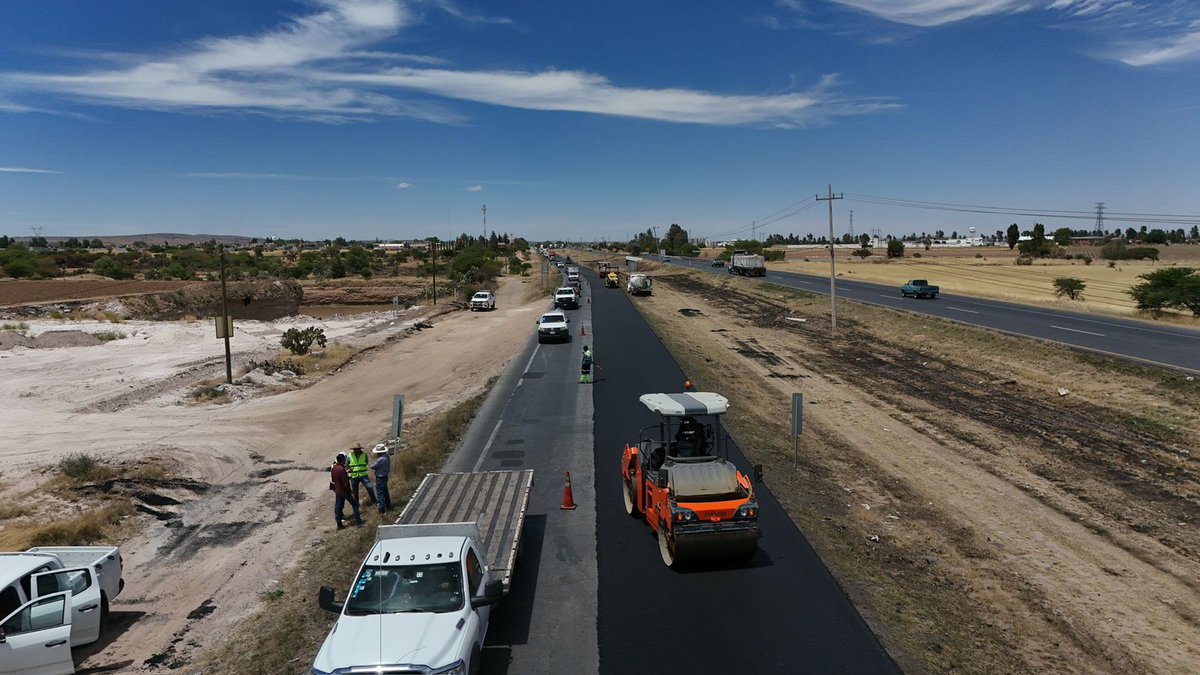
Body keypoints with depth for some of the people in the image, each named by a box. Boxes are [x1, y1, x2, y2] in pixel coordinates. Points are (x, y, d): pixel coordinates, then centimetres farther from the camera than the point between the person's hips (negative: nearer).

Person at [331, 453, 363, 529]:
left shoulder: (333, 468, 2)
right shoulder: (342, 469, -24)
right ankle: (358, 522, 7)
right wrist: (351, 491, -16)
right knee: (355, 505, 6)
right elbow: (345, 483, -24)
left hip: (337, 491, 7)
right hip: (345, 491, -7)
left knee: (338, 507, 12)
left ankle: (339, 524, 17)